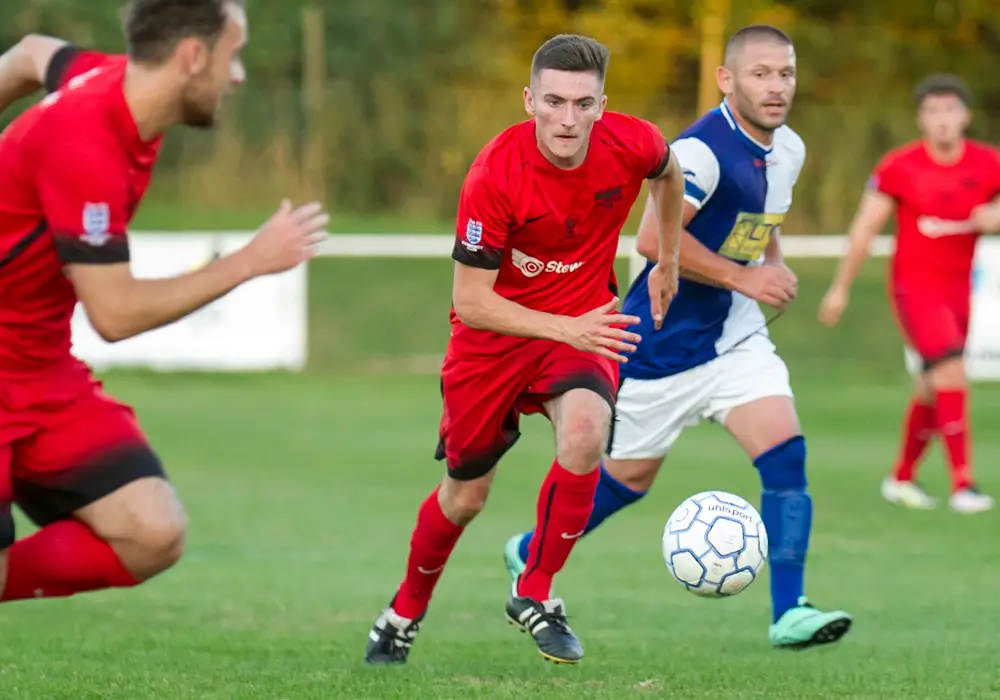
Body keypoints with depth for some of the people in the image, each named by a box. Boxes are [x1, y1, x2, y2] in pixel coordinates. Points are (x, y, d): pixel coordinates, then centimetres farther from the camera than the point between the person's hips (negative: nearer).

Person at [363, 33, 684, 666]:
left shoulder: (633, 144, -19)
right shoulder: (495, 175, -28)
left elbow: (668, 172, 10)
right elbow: (470, 300, -25)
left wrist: (667, 260, 17)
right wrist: (566, 329, -36)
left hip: (584, 322, 1)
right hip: (494, 330, -1)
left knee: (585, 430, -30)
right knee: (465, 496, 9)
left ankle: (534, 596, -10)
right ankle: (405, 615, 39)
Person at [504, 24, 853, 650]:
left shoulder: (788, 149, 4)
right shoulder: (702, 149, -24)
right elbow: (653, 237, -32)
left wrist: (775, 267, 4)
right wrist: (743, 277, -28)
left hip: (737, 337, 6)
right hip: (664, 341, -6)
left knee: (787, 454, -13)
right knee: (629, 475, 9)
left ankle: (789, 612, -13)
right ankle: (530, 556, 35)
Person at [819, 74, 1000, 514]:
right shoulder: (899, 168, -9)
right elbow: (865, 228, -3)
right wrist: (841, 288, 0)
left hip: (958, 287, 5)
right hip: (914, 284, -5)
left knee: (933, 388, 14)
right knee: (950, 372, -21)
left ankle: (901, 479, 33)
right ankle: (962, 484, -23)